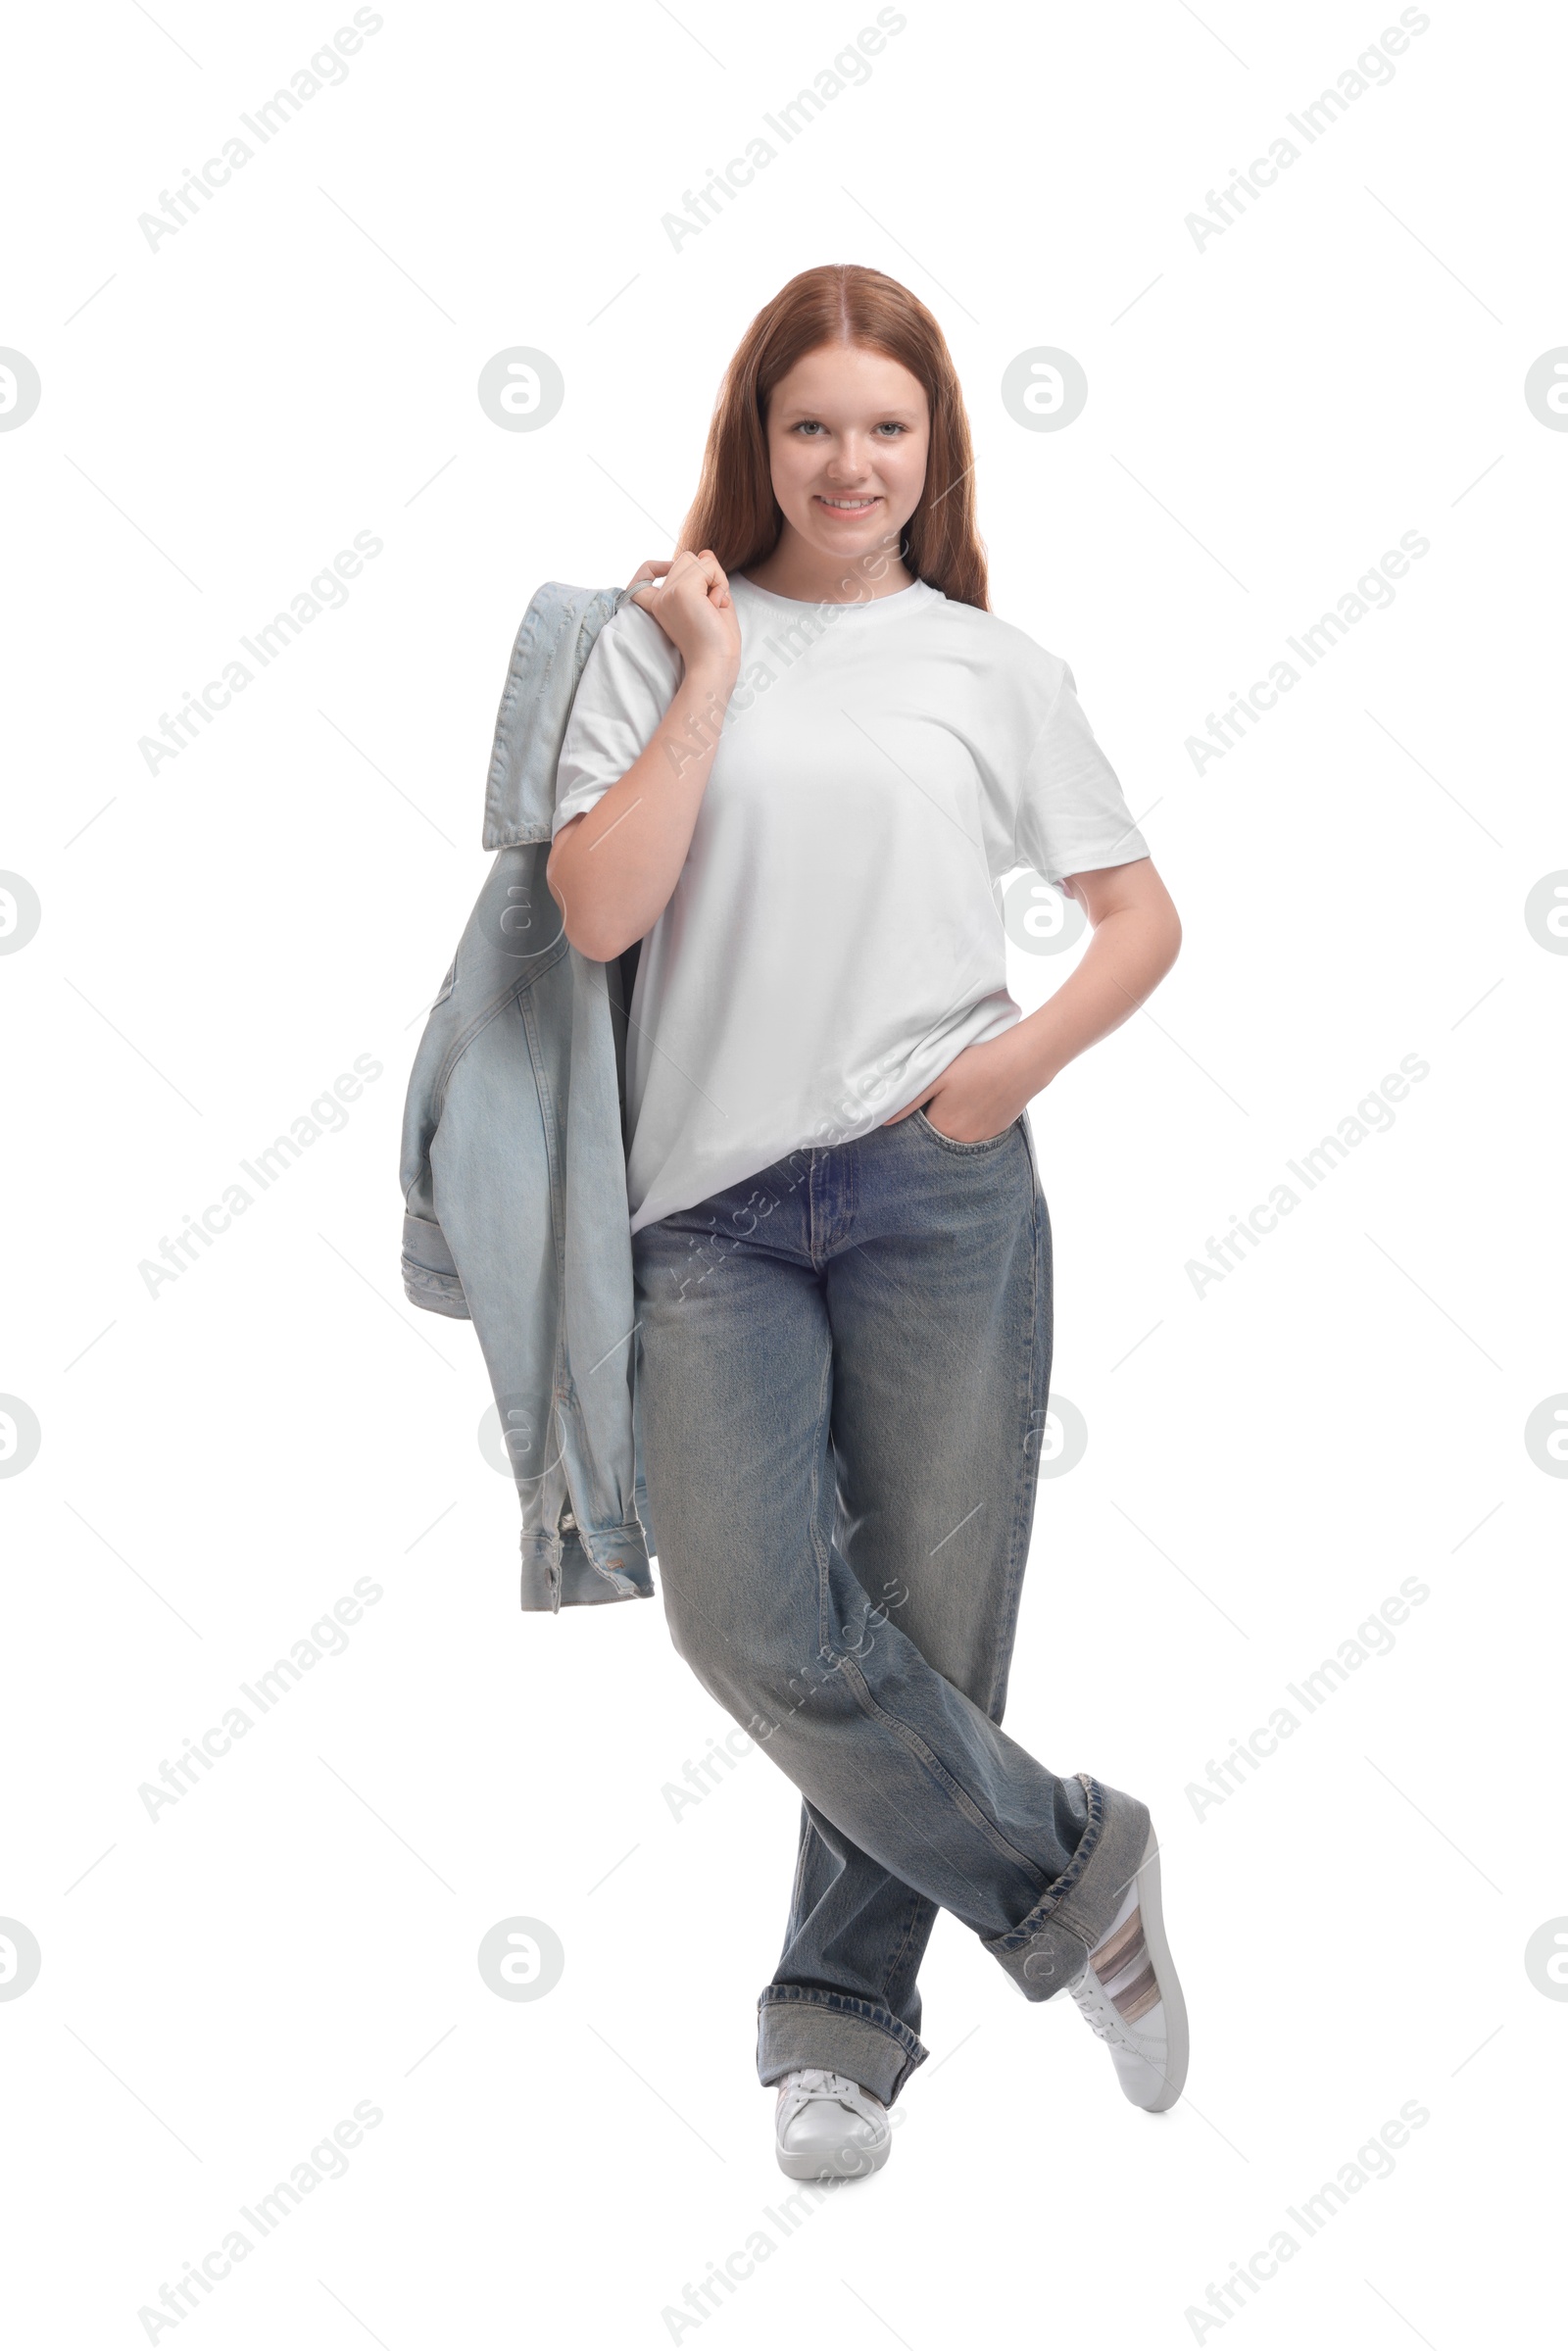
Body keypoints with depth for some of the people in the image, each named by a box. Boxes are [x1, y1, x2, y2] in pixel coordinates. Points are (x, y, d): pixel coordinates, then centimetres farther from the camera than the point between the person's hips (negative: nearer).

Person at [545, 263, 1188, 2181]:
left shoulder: (990, 665, 9)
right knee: (751, 1619, -14)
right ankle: (1069, 1871, 7)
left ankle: (844, 2005, 24)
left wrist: (1024, 1061, -4)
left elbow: (1142, 916, 12)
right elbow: (598, 910, -4)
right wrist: (711, 674, -4)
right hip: (715, 1199, 0)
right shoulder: (660, 639, 8)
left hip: (939, 1189, 1)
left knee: (928, 1620, 3)